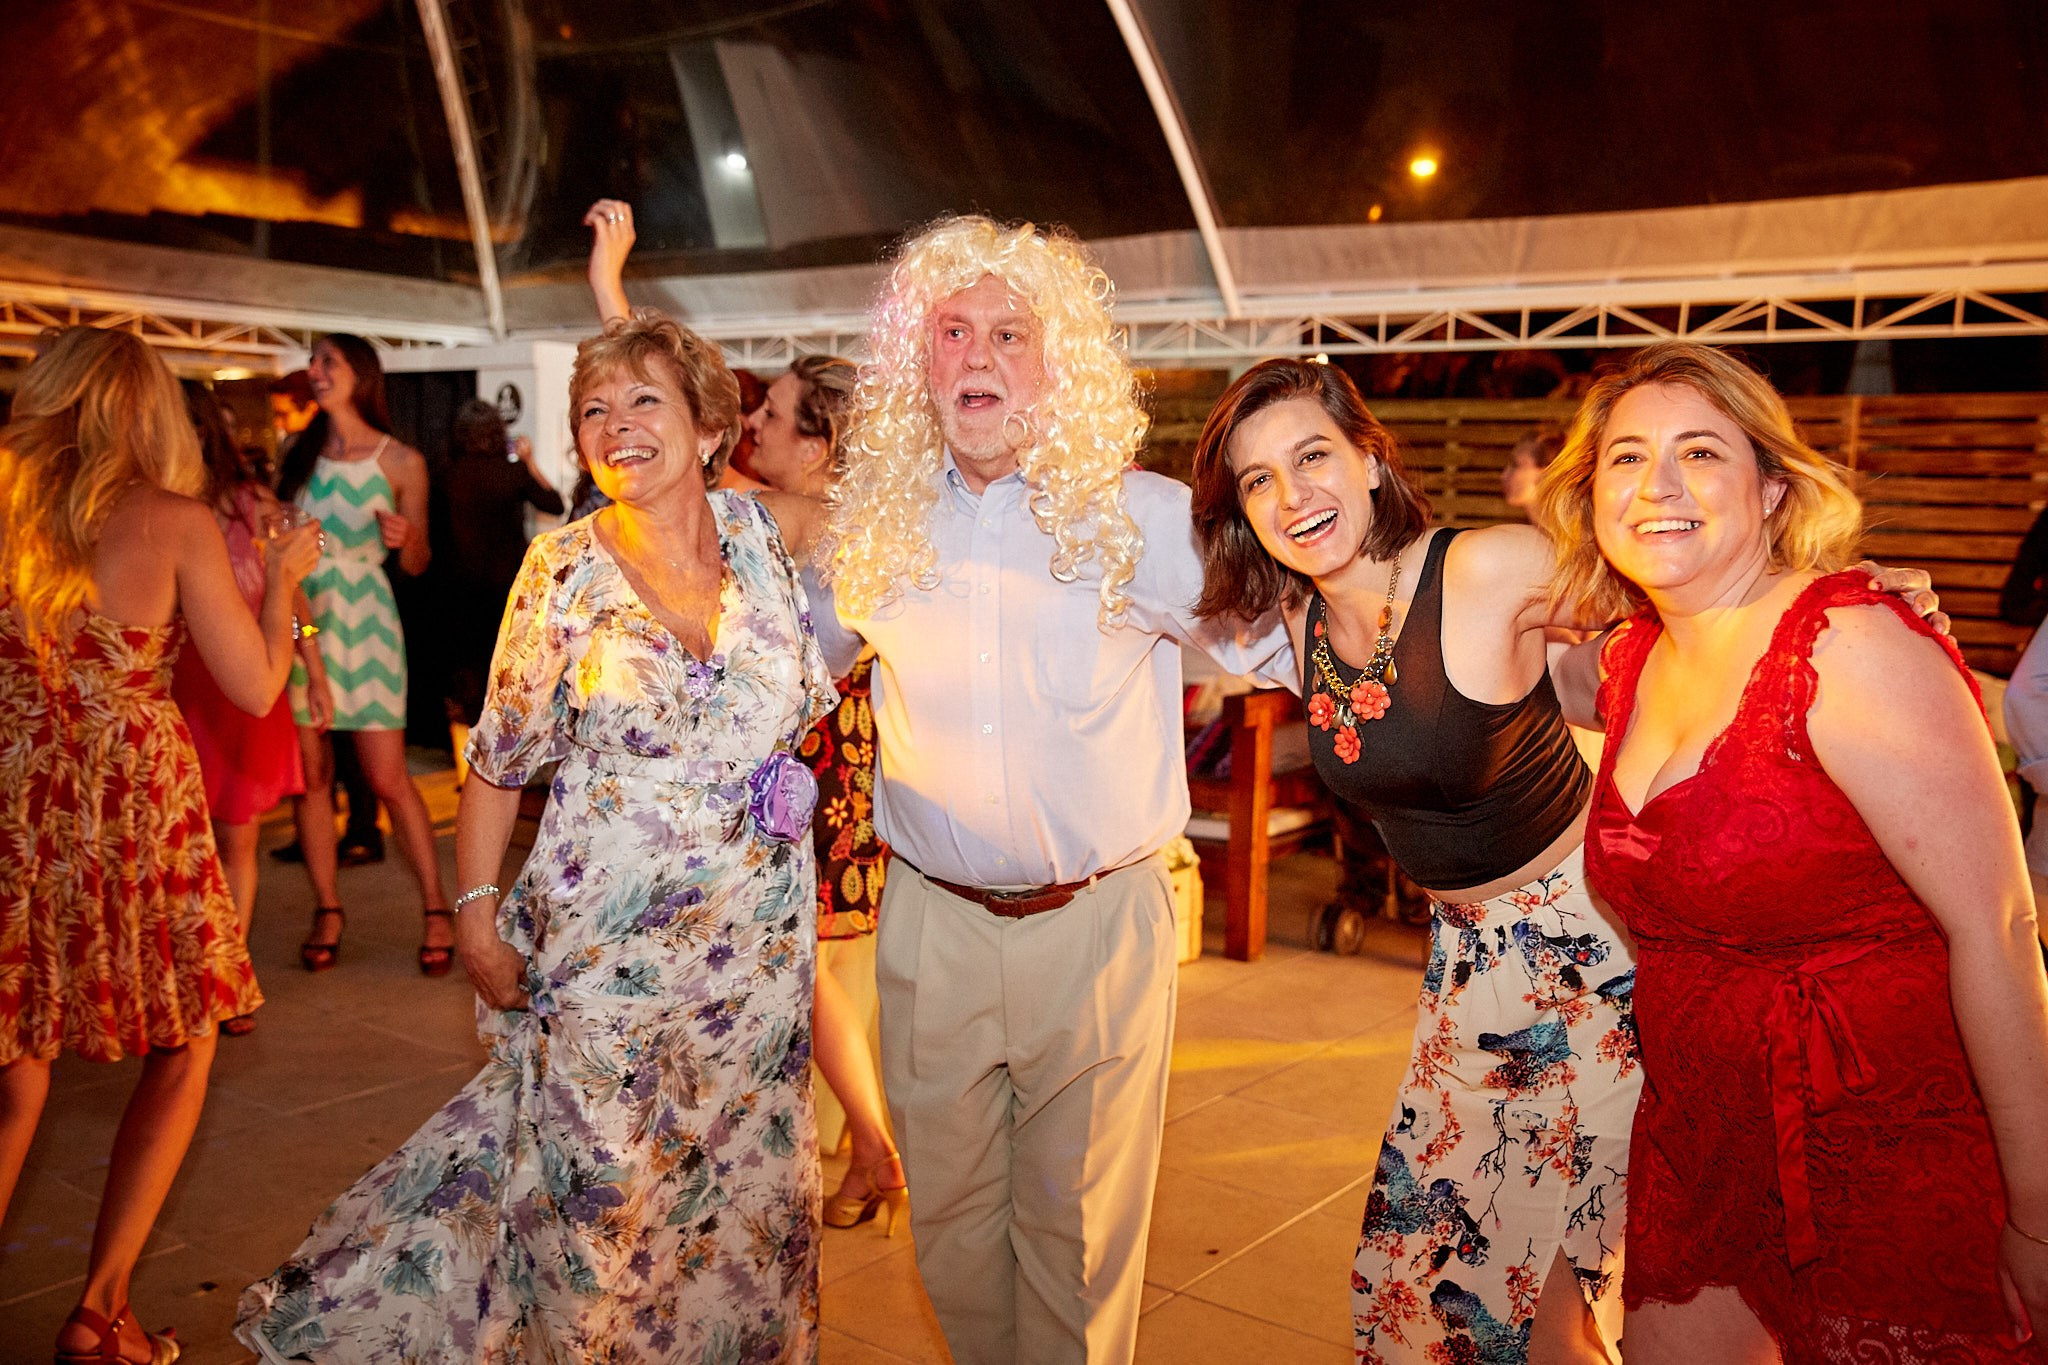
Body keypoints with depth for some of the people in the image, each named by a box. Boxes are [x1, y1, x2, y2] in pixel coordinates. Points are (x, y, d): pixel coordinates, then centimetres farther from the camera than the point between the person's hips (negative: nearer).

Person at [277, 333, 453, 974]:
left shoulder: (401, 461, 0)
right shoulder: (300, 454, 9)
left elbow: (416, 564, 2)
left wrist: (406, 537, -18)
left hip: (362, 623, -3)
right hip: (299, 618, 3)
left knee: (388, 777, -5)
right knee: (311, 773, 4)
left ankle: (437, 913, 3)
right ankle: (327, 912, 14)